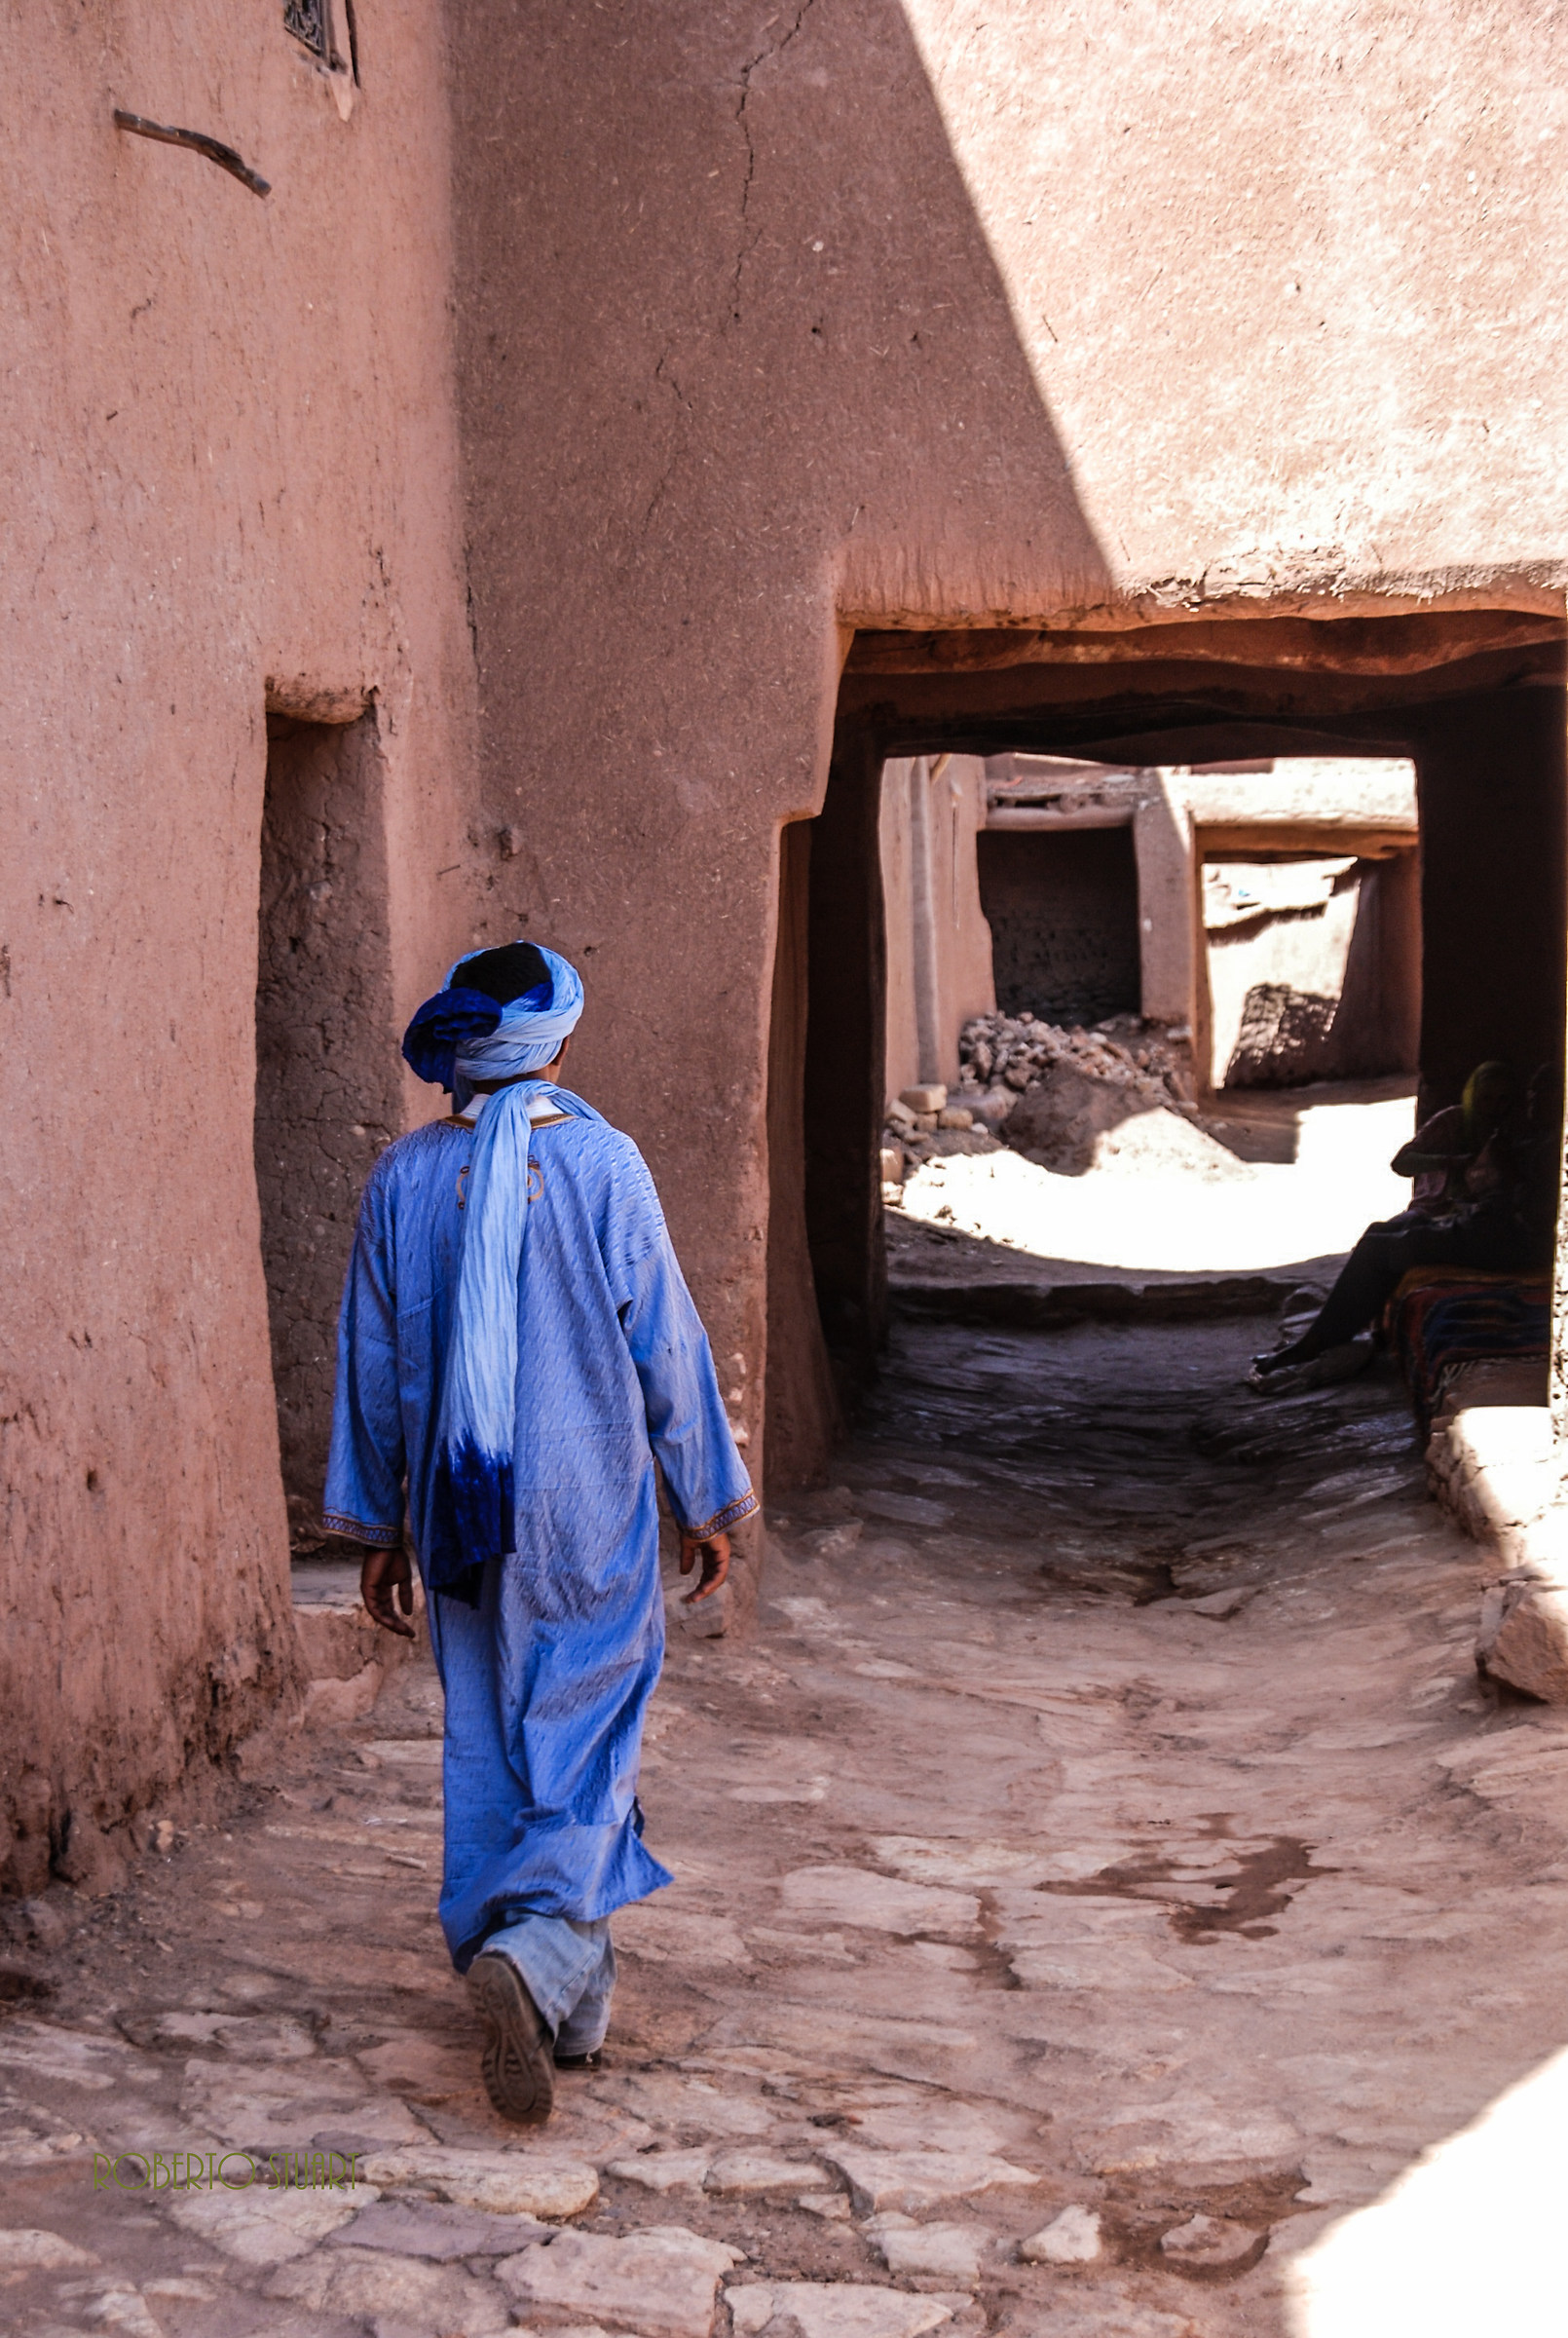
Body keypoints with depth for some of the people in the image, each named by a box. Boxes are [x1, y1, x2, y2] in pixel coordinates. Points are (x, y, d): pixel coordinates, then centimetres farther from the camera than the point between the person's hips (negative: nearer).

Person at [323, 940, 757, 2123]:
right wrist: (709, 1503, 4)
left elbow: (373, 1367, 5)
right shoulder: (601, 1162, -10)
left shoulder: (404, 1178, 0)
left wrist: (378, 1527, 15)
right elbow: (667, 1346, -6)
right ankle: (540, 1949, -20)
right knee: (586, 1737, 3)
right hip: (589, 1509, -3)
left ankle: (561, 1996, 22)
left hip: (459, 1514, 3)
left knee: (485, 1745, 14)